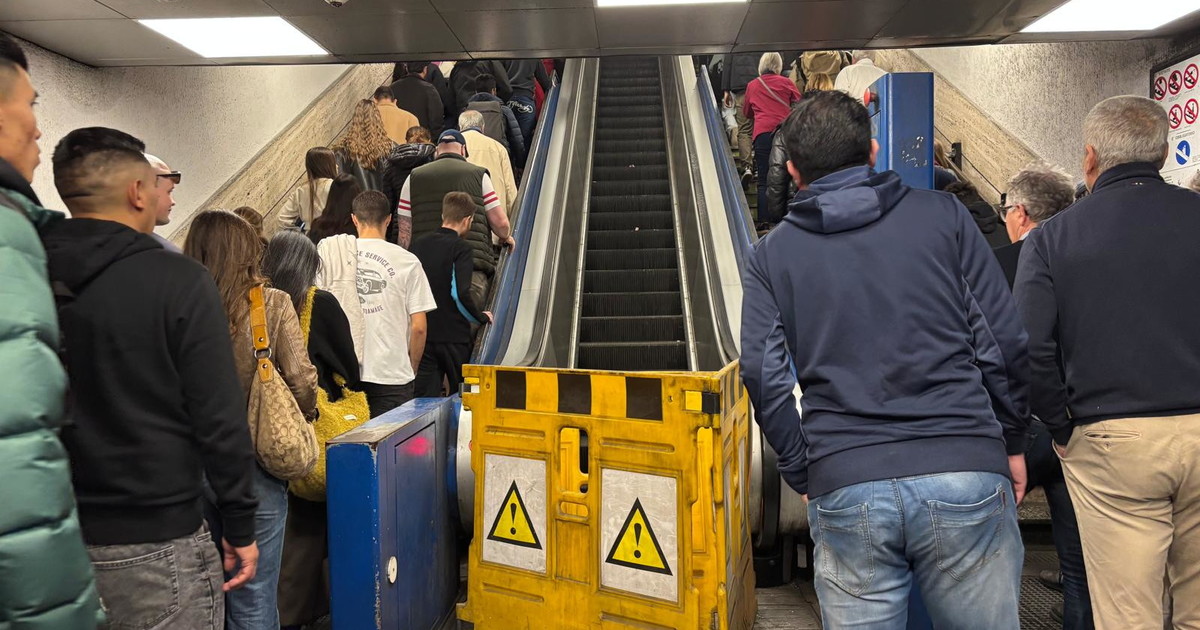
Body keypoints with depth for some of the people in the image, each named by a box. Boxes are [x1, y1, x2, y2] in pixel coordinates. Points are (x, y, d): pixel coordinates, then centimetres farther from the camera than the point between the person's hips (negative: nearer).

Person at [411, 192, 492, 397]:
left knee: (425, 400, 7)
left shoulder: (418, 244, 7)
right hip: (453, 336, -5)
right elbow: (461, 294, -22)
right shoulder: (461, 248, -12)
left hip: (423, 334, 5)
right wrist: (482, 318, -6)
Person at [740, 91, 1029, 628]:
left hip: (843, 489, 0)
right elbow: (1004, 342, 3)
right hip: (966, 475, 0)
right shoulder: (942, 216, 5)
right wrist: (1012, 442, 16)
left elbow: (764, 377, -2)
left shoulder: (772, 255, 6)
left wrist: (803, 474, 10)